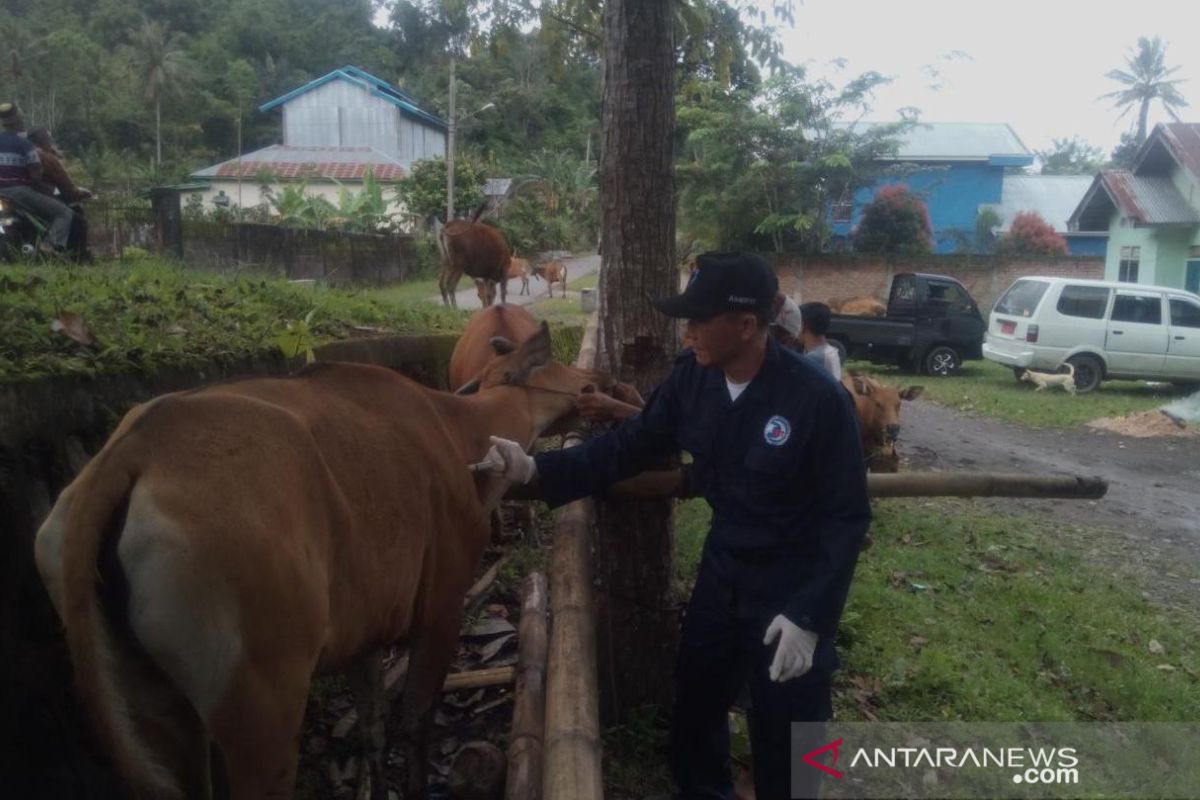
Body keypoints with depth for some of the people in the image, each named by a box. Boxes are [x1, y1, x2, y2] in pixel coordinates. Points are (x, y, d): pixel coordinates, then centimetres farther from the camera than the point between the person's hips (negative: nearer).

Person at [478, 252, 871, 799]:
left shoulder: (818, 399, -25)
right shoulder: (693, 375, -10)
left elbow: (847, 518, -18)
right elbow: (631, 445, -4)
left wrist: (809, 615, -21)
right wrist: (536, 469, -15)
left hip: (793, 586, -5)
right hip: (722, 568, 6)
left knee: (786, 743, 10)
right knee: (694, 706, 23)